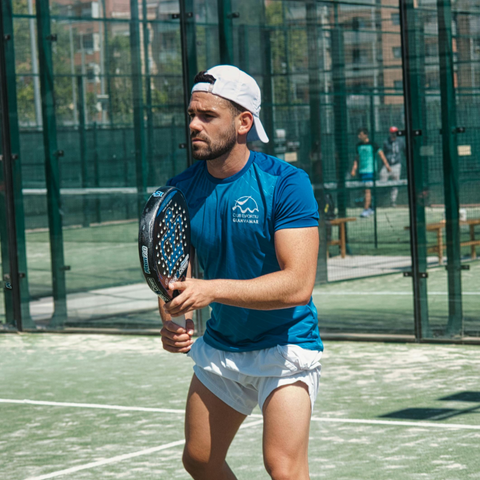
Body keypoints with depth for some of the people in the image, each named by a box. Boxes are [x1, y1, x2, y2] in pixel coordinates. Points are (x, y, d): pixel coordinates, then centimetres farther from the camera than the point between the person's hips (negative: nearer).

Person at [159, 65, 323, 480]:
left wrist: (213, 289, -35)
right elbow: (174, 274, 6)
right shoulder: (181, 190, -3)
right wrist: (172, 323, -16)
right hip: (218, 348, 6)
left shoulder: (286, 184, -19)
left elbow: (298, 284, -27)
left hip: (285, 346, -6)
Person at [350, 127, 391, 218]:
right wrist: (354, 169, 14)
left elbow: (380, 154, -6)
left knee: (367, 190, -12)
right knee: (366, 191, 10)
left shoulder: (372, 145, -5)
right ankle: (370, 209, 21)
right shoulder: (358, 145, 12)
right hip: (361, 171, 6)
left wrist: (386, 164, -14)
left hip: (370, 170, -6)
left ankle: (366, 210, -15)